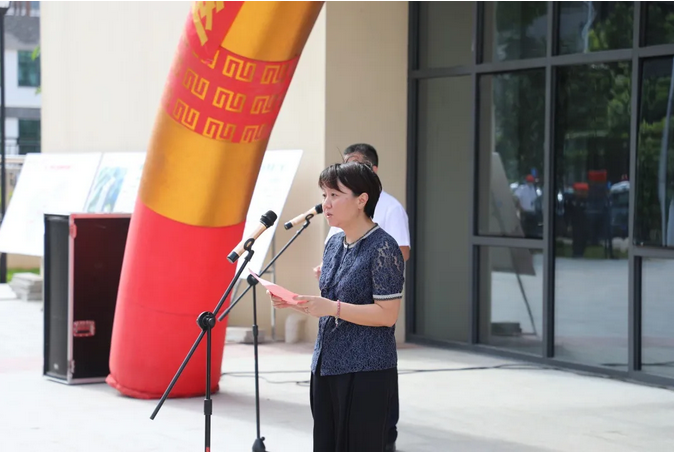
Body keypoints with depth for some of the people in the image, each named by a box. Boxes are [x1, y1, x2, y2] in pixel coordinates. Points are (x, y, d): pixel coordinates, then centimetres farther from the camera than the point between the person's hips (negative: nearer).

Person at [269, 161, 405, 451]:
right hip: (327, 365, 8)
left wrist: (332, 307, -23)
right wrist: (292, 302, 3)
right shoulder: (334, 244, 12)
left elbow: (387, 314, -17)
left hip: (366, 371, -8)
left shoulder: (382, 248, -13)